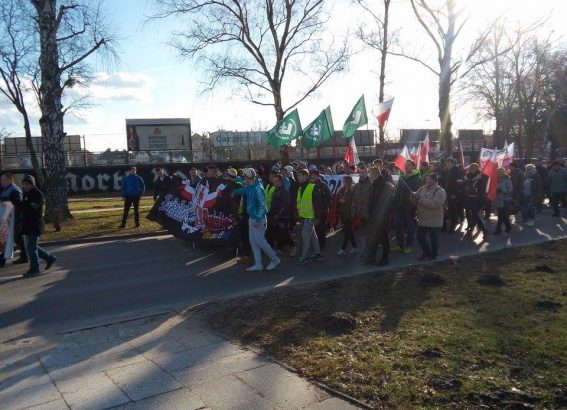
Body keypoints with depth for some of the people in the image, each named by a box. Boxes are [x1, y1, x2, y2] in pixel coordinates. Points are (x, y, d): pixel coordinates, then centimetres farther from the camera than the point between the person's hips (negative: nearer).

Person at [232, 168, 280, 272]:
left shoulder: (258, 188, -18)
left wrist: (257, 219, -23)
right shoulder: (250, 187, 8)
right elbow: (242, 190, 32)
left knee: (260, 241, -5)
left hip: (258, 218, -9)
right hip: (252, 217, 9)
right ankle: (258, 264, 16)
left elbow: (262, 205, -21)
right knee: (253, 242, 10)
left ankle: (275, 259, 10)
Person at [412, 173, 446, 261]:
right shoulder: (422, 189, 6)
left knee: (434, 239, 6)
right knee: (420, 237, 14)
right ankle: (426, 252, 35)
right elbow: (415, 201, 9)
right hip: (422, 219, 6)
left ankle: (433, 254, 27)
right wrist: (414, 196, -14)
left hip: (434, 221, -6)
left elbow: (435, 204, -29)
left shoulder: (440, 191, -14)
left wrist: (421, 200, -23)